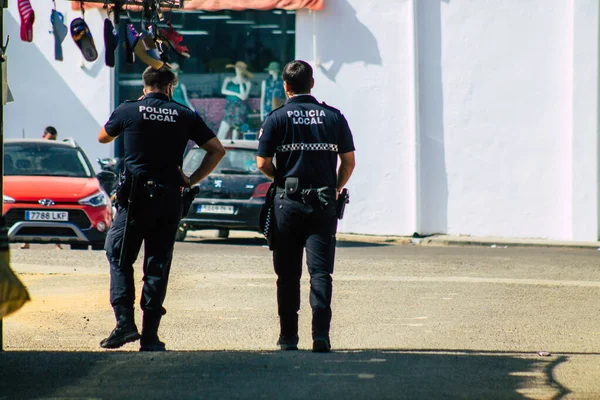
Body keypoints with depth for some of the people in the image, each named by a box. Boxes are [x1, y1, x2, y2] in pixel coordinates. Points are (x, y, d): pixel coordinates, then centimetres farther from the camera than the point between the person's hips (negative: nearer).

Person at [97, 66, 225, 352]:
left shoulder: (127, 111, 0)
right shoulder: (184, 116, 3)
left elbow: (103, 138, 20)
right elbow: (217, 150, 4)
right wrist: (191, 180, 7)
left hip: (136, 197, -2)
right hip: (170, 197, 2)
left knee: (119, 257, 10)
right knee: (158, 265, 6)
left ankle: (125, 322, -6)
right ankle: (150, 336, 4)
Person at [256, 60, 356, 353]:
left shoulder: (277, 118, -2)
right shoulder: (334, 117, 4)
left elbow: (263, 163, -4)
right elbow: (348, 161, 6)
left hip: (288, 202, -1)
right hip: (323, 204, 1)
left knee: (288, 274, 8)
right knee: (320, 271, -2)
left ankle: (288, 337, 11)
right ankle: (320, 334, -15)